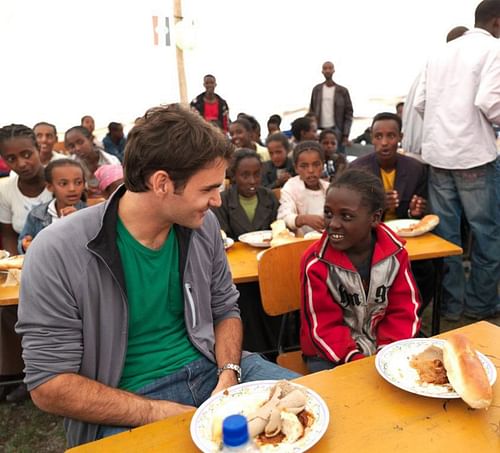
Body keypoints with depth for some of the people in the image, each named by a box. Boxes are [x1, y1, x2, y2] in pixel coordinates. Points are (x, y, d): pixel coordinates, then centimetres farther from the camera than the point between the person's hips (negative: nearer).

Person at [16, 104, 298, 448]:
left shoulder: (203, 225, -3)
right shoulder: (58, 253, -17)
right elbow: (49, 386, -13)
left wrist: (229, 375, -9)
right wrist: (161, 412, -18)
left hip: (209, 368, 5)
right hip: (125, 410, -4)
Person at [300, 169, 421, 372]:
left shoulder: (395, 251, -8)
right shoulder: (315, 263, -16)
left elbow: (403, 310, -3)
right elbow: (324, 328, -14)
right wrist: (358, 362, -25)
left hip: (385, 349, 3)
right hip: (333, 354, -3)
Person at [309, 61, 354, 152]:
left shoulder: (342, 90, 3)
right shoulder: (317, 89, 9)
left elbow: (348, 114, 1)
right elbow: (311, 111, 12)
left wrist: (346, 135, -7)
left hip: (336, 130, -2)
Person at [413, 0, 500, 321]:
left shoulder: (440, 52, 15)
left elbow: (420, 103, 12)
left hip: (438, 152, 6)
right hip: (473, 152, -6)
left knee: (445, 230, 9)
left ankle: (451, 302, 17)